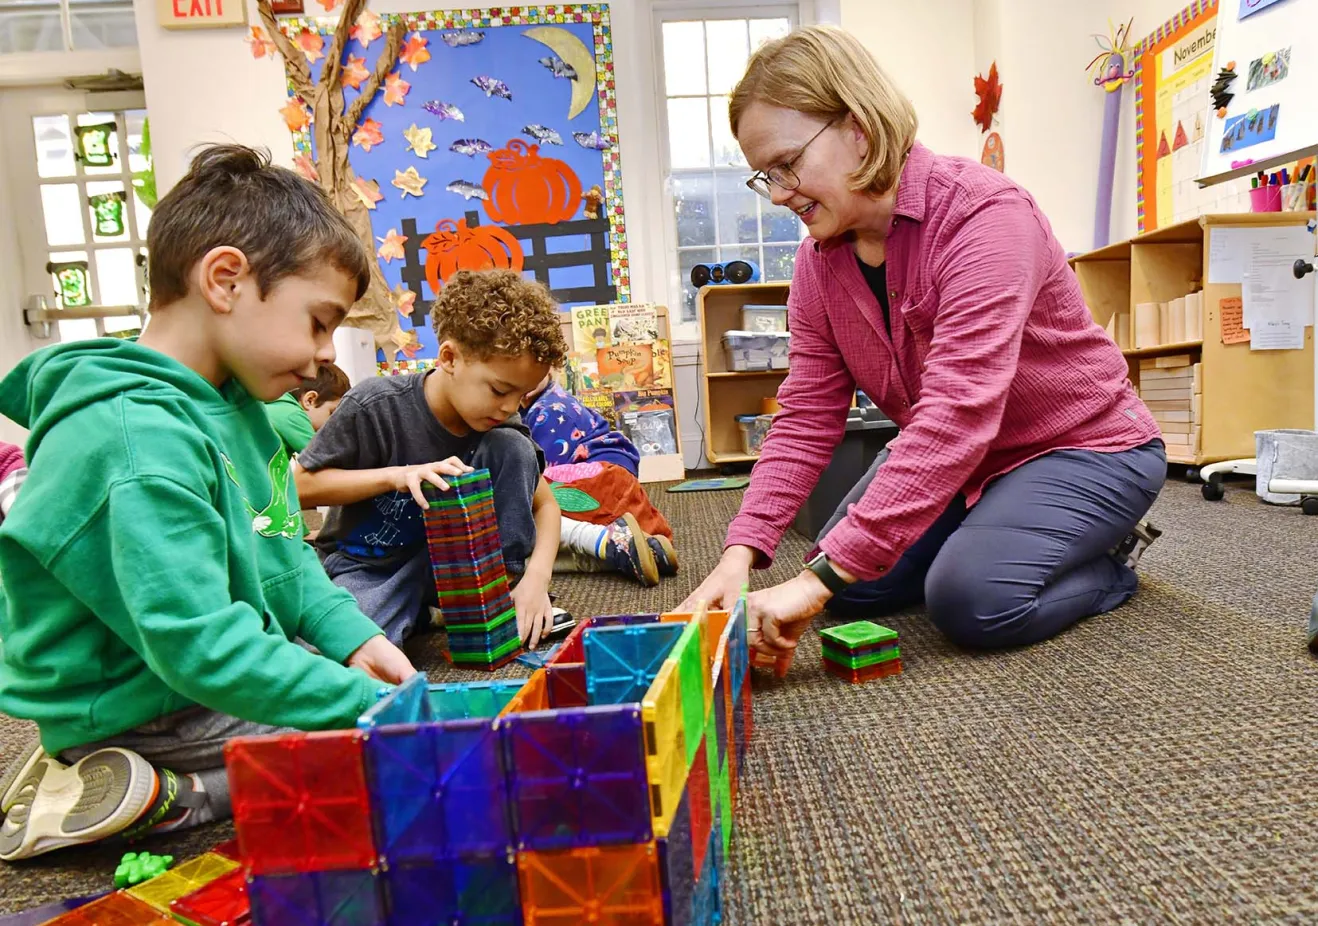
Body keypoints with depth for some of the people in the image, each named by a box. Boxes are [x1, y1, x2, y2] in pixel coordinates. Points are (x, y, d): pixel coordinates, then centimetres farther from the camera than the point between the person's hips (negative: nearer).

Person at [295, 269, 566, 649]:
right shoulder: (375, 406, -22)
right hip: (364, 564, -3)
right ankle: (413, 610, -3)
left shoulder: (500, 427, -11)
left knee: (512, 446, -18)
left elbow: (545, 504, -4)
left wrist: (537, 576, -23)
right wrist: (398, 475, -30)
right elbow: (298, 486, -15)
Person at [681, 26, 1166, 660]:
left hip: (1084, 446, -6)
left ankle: (1109, 559, 4)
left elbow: (957, 415, -40)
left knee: (973, 597, -28)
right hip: (955, 463, 7)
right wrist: (740, 553, -24)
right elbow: (805, 421, -10)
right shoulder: (819, 261, -6)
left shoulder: (982, 216, -28)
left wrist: (821, 575, -44)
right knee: (851, 584, -3)